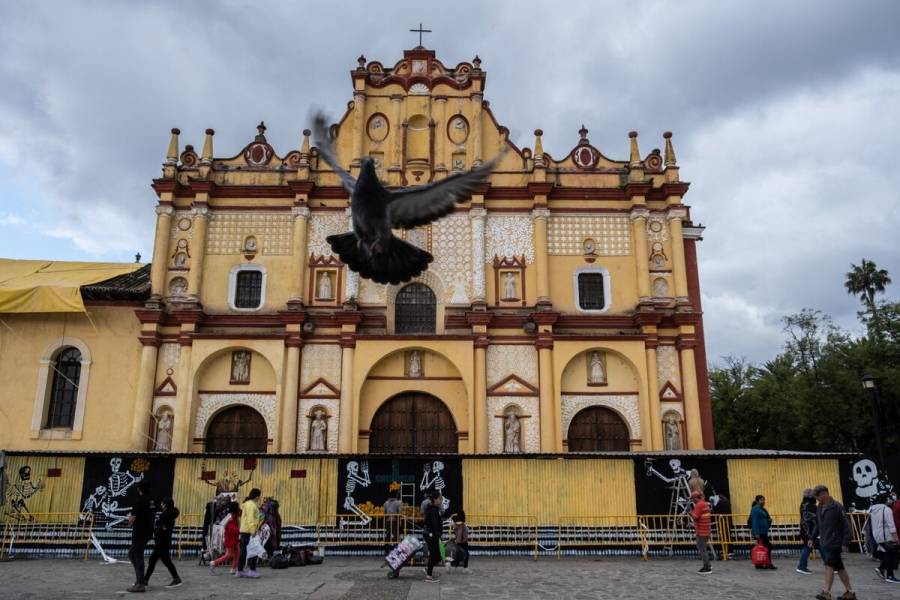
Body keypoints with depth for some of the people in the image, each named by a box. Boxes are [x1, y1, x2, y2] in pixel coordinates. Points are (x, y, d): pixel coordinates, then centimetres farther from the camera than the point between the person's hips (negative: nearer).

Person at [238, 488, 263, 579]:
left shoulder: (247, 503, 20)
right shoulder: (251, 505, -12)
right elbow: (250, 519, -21)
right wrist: (252, 530, -26)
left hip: (244, 531, 10)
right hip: (249, 531, -10)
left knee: (243, 551, 12)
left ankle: (240, 571, 17)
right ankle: (252, 571, -8)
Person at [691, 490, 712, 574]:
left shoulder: (699, 505, -18)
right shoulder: (706, 504, 12)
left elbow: (695, 517, -22)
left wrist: (691, 512, -8)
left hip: (701, 531, -10)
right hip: (706, 530, 10)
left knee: (702, 549, -4)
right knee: (702, 548, 19)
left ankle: (707, 568, -1)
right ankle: (707, 565, 24)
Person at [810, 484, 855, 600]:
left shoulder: (836, 507, -13)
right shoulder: (819, 508, 10)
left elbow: (846, 525, -13)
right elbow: (818, 525, 19)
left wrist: (845, 543, -16)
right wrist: (812, 538, 12)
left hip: (835, 543, -8)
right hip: (824, 543, 8)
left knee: (829, 565, -12)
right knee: (839, 567, 14)